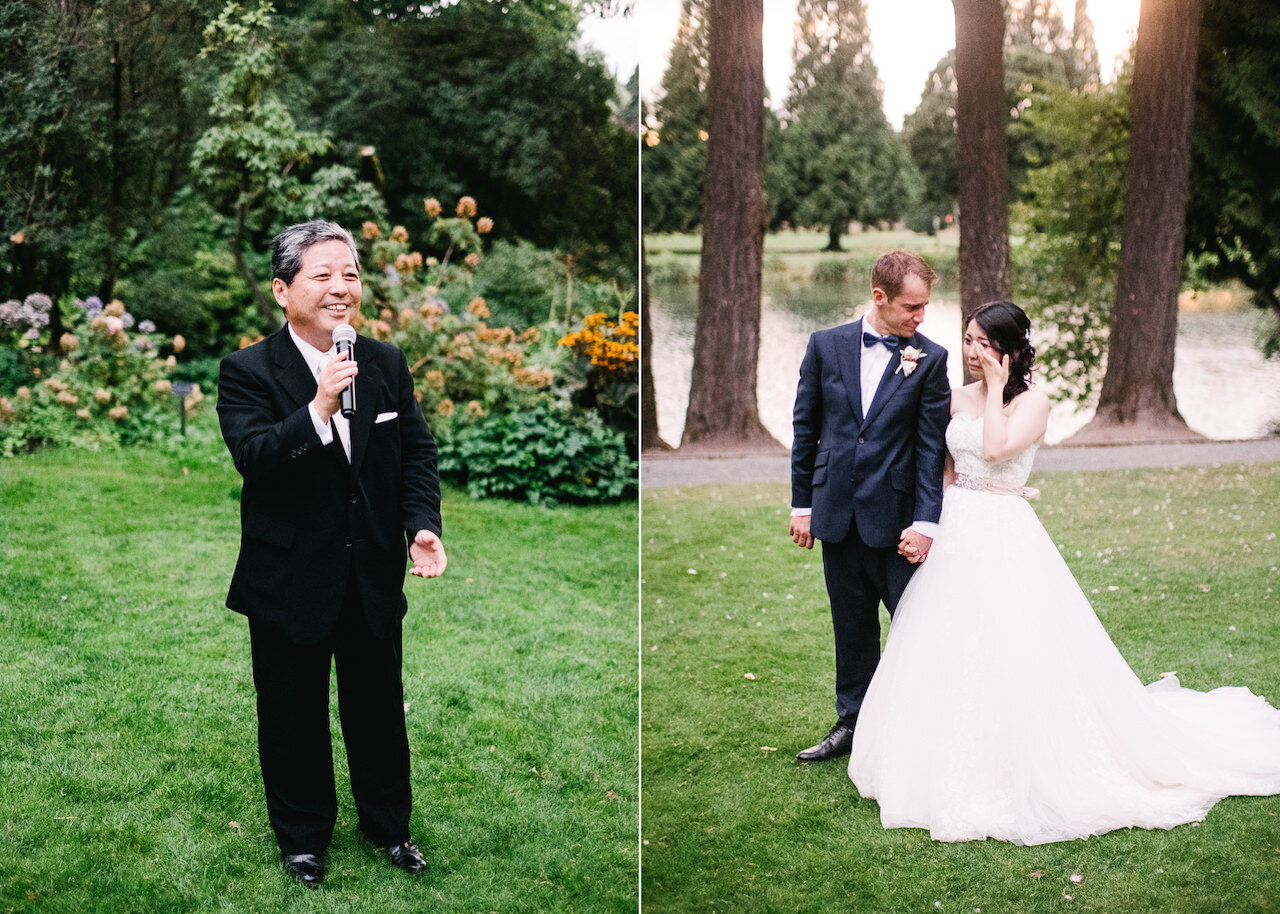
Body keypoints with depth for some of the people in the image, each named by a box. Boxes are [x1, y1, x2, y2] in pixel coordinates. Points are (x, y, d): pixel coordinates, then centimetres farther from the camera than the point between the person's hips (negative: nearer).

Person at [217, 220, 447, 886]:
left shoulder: (386, 363, 2)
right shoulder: (248, 372, -11)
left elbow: (417, 452, 4)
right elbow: (253, 457, -24)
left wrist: (423, 524, -11)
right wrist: (318, 408, -37)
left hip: (375, 575, 4)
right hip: (291, 578, -3)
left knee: (379, 709, 18)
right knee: (294, 717, 13)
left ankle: (388, 825, 37)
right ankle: (303, 836, 33)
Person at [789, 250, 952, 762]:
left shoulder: (930, 360, -4)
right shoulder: (826, 345, 2)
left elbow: (931, 445, -6)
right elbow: (805, 428, 7)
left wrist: (925, 522, -13)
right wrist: (801, 504, 6)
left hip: (896, 516, -3)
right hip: (837, 512, 3)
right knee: (852, 627, 15)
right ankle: (852, 723, 28)